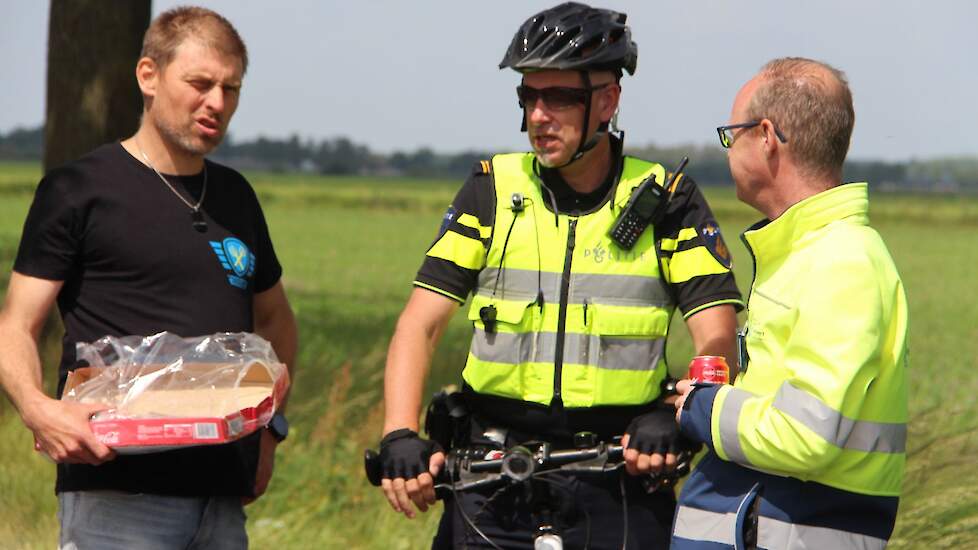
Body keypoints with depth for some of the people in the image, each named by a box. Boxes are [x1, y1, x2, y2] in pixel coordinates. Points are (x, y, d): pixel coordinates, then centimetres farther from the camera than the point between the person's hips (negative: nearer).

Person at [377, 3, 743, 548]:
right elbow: (420, 325, -1)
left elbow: (716, 337, -4)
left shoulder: (666, 202, 2)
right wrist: (400, 437, -16)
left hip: (622, 478, -1)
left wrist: (672, 419, -23)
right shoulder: (494, 190, 5)